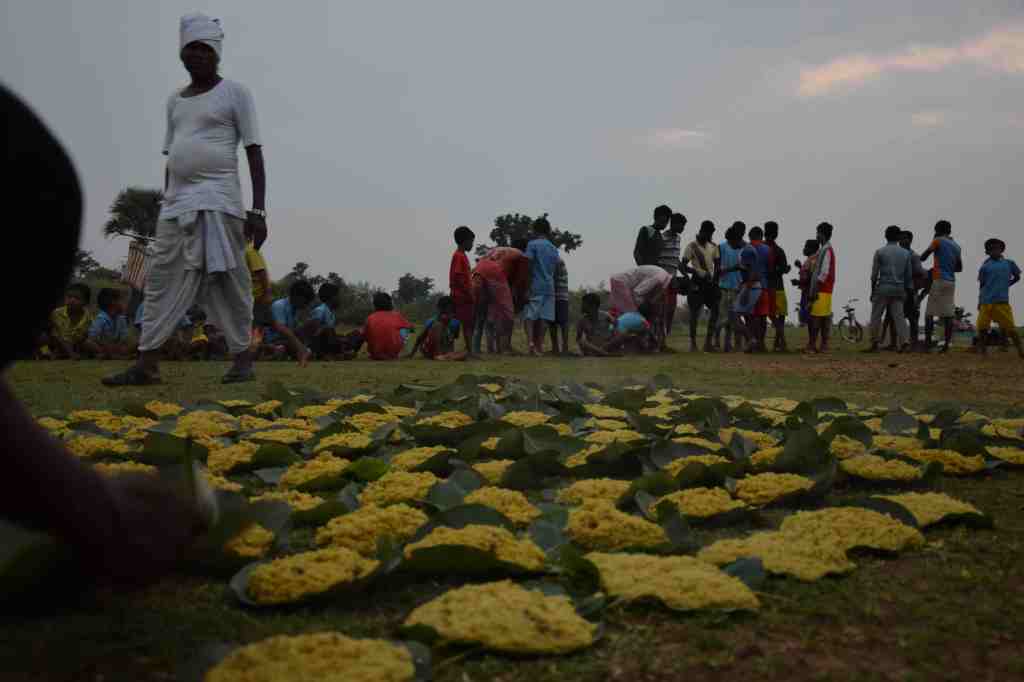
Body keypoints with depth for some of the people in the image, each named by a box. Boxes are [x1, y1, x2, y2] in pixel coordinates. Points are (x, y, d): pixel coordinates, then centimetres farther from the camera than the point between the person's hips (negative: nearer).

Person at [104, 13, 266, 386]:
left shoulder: (234, 93, 1)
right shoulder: (175, 100, 19)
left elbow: (254, 153, -5)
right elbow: (171, 157, 21)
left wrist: (258, 210, -13)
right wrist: (165, 205, 17)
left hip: (219, 202, -6)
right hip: (177, 204, 6)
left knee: (229, 282, -4)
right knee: (162, 280, 1)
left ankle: (243, 359, 5)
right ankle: (147, 364, 2)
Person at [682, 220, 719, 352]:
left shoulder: (713, 246, 12)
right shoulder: (692, 246, -3)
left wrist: (716, 279, 3)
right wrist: (697, 272, -17)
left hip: (711, 283, 5)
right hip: (697, 282, -5)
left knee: (715, 311, -4)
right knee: (695, 312, -5)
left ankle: (708, 342, 3)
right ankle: (693, 342, 2)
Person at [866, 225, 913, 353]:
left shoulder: (880, 252, -3)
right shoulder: (906, 253, 8)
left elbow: (874, 273, -2)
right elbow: (909, 275, 9)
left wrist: (872, 290, 6)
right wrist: (909, 290, 17)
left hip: (883, 288, -3)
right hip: (899, 289, 3)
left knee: (876, 317, 5)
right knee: (899, 316, 2)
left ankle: (875, 344, 6)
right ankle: (905, 341, -12)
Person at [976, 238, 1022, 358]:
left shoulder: (1009, 263, 9)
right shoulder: (985, 266, 7)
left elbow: (1017, 277, 23)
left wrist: (1006, 285, 12)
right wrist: (979, 301, 11)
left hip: (1002, 301, -1)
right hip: (986, 301, 1)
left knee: (1010, 327, -5)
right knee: (982, 327, -1)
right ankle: (983, 351, 10)